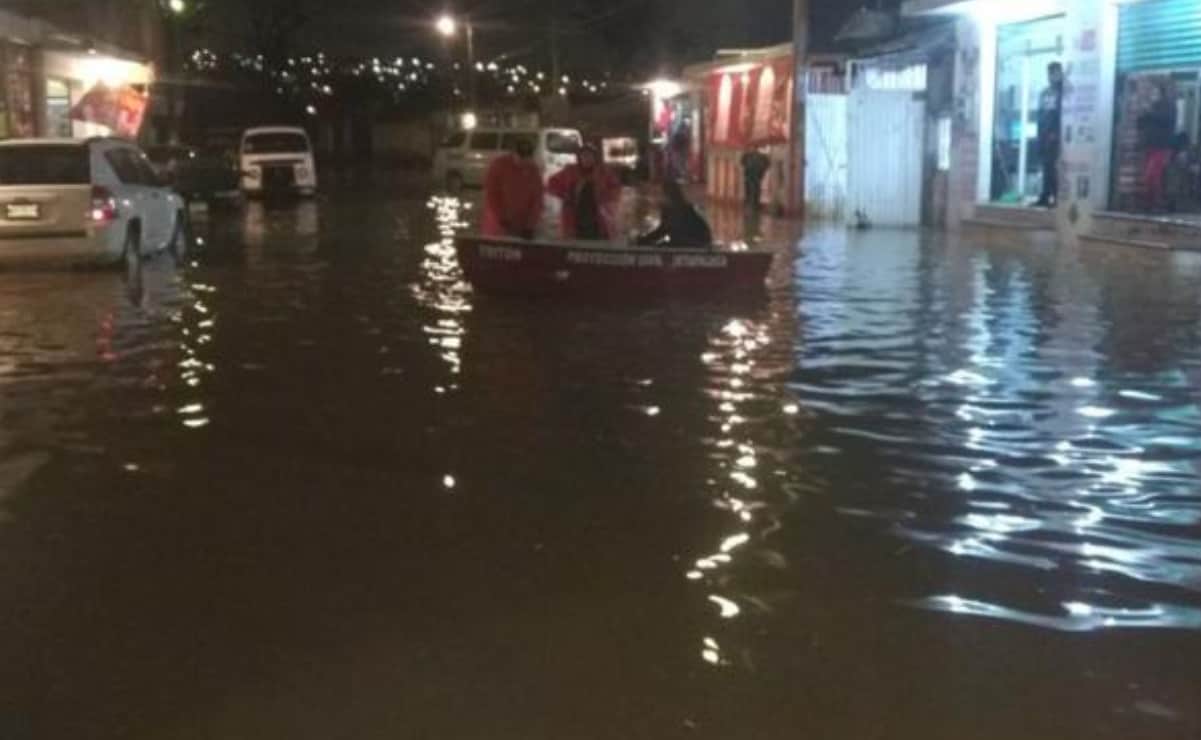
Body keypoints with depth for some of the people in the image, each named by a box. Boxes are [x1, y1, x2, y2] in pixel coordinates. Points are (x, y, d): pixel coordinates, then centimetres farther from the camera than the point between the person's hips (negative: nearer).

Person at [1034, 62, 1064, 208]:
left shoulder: (1063, 91, -4)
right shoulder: (1044, 93, 19)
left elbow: (1063, 114, -12)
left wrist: (1055, 133, -18)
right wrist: (1040, 135, 11)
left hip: (1056, 135, -7)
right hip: (1045, 135, 7)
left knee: (1054, 167, -11)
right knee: (1046, 167, 6)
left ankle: (1056, 198, -9)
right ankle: (1045, 197, 7)